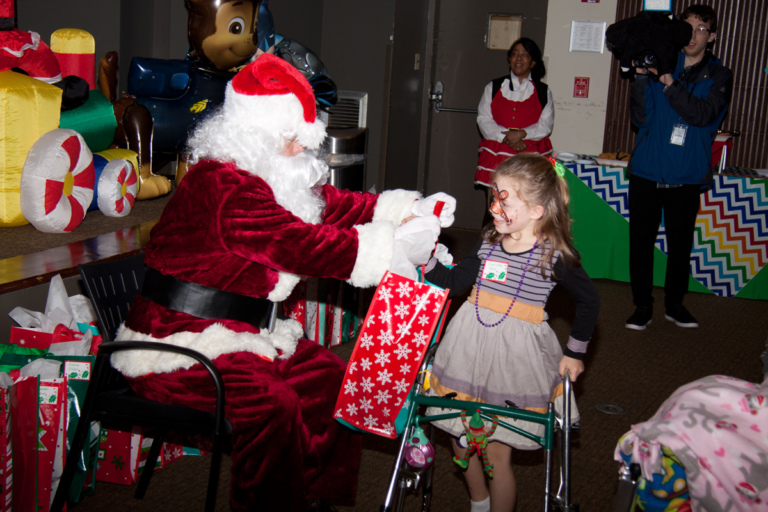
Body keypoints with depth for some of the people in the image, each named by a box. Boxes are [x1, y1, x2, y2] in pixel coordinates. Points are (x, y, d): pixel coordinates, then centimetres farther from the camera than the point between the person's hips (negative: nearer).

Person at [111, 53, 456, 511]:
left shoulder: (269, 178, 10)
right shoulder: (225, 187, -24)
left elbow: (330, 203, 8)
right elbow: (303, 246, -28)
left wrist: (408, 209, -4)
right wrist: (395, 247, -24)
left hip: (238, 334, 11)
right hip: (178, 346, -11)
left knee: (328, 376, 7)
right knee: (272, 403, -29)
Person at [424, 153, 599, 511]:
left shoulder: (554, 255, -12)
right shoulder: (489, 242, 1)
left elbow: (588, 301, 2)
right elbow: (453, 283, 4)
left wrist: (575, 352, 7)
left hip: (515, 357, -5)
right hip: (470, 347, 5)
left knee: (497, 453, 1)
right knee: (460, 437, 17)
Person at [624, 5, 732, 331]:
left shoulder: (719, 76, 3)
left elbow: (702, 114, -16)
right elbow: (640, 118, -2)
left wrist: (668, 82, -23)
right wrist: (641, 78, -14)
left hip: (686, 176, 0)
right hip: (646, 171, 0)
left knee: (680, 245, 9)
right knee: (641, 242, 3)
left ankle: (675, 304, 27)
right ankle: (642, 307, 17)